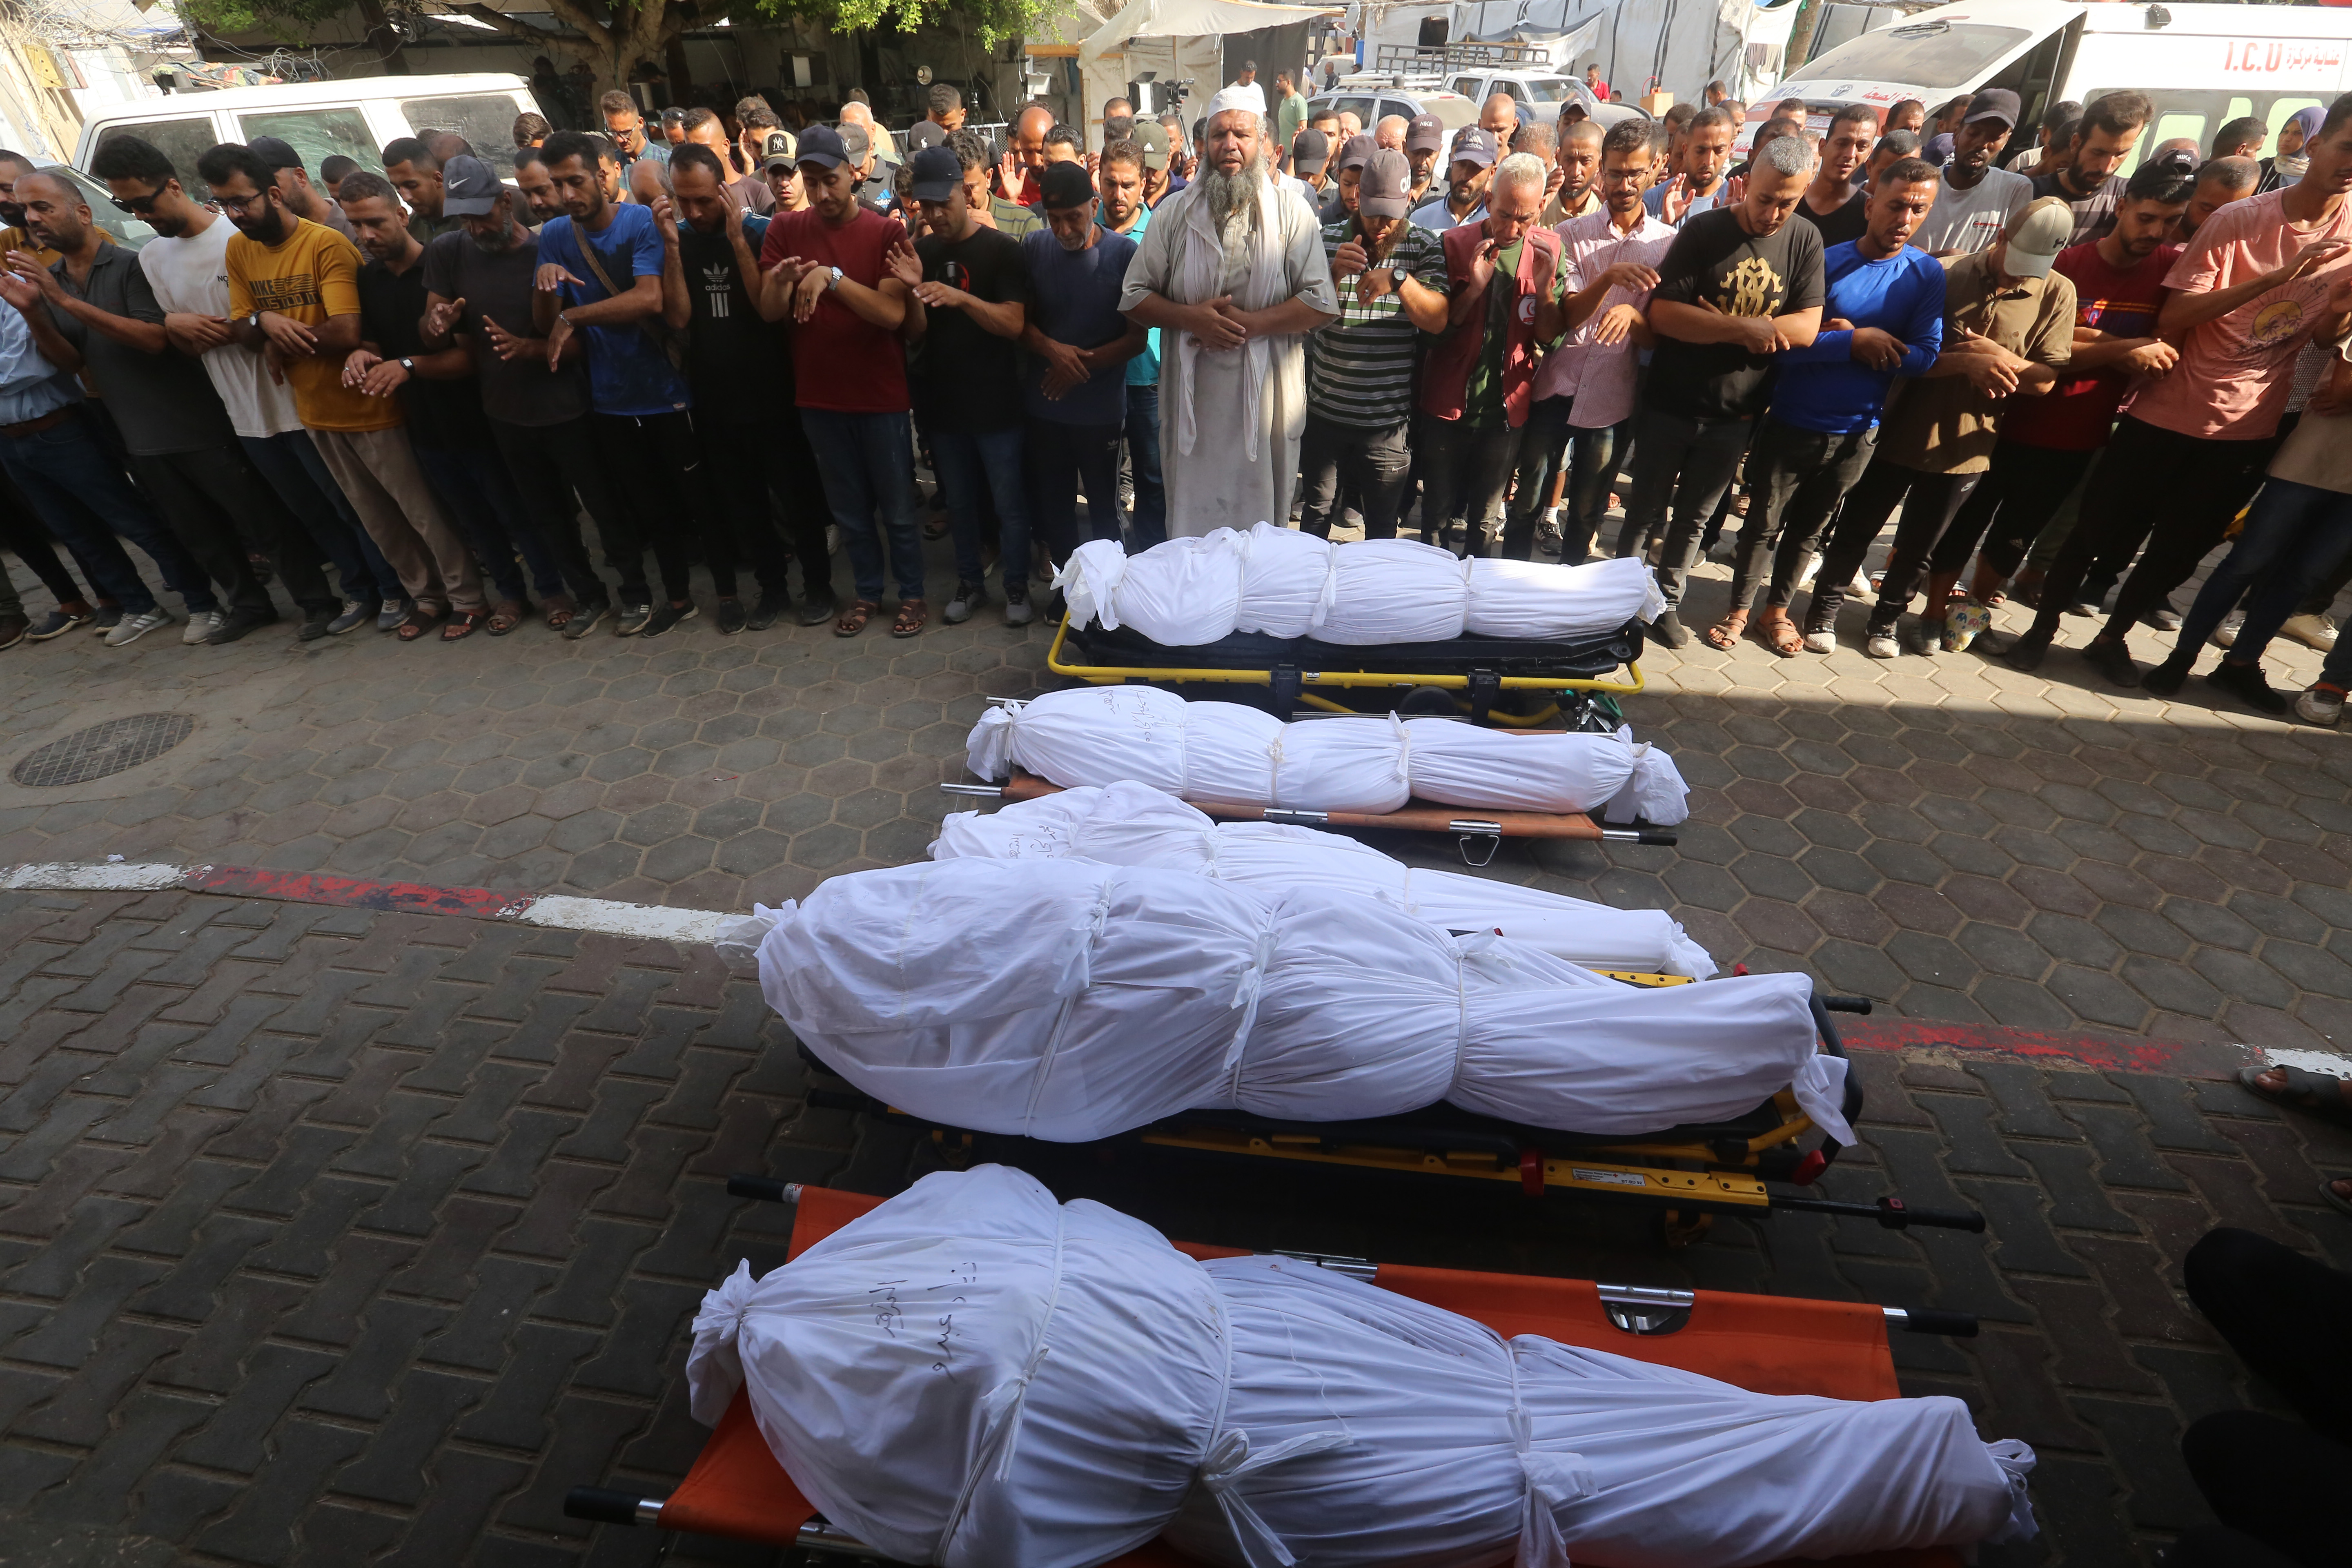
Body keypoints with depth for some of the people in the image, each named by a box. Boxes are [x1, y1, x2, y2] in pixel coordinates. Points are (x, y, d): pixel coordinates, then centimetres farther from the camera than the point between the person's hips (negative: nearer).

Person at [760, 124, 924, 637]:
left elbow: (893, 312, -18)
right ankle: (867, 591, 28)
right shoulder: (786, 230, 3)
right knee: (848, 506, 13)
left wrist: (831, 277, -28)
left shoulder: (886, 232, -6)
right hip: (819, 393, 3)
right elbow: (769, 312, -3)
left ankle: (912, 593, 22)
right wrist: (782, 279, -24)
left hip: (881, 393, -3)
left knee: (897, 506, 6)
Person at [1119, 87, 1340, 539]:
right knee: (1189, 524, 10)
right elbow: (1134, 298, 5)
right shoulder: (1174, 213, 7)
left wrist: (1249, 324, -16)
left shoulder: (1291, 214, 2)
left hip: (1265, 397, -1)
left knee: (1262, 525, 9)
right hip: (1192, 398, 2)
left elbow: (1321, 303, -6)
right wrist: (1190, 317, -13)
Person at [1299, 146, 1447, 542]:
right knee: (1317, 513, 11)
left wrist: (1399, 279, -26)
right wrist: (1334, 274, -18)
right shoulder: (1327, 239, 5)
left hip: (1389, 417, -1)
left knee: (1382, 525, 8)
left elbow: (1438, 320, -10)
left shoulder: (1425, 247, 1)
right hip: (1326, 409, 1)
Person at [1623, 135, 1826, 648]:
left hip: (1735, 414, 3)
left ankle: (1666, 603, 26)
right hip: (1670, 405, -3)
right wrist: (1745, 328, -21)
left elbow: (1807, 327, -8)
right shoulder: (1703, 231, -7)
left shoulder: (1805, 242, 0)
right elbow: (1662, 313, -17)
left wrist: (1713, 322, -18)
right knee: (1646, 512, 8)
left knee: (1694, 518, 13)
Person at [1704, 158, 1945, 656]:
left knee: (1810, 527, 15)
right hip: (1791, 422, -2)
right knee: (1766, 524, 7)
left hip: (1856, 431, 3)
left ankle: (1777, 610, 28)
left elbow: (1925, 355, -9)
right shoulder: (1824, 261, -8)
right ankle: (1739, 610, 21)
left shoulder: (1927, 275, -1)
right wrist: (1856, 343, -22)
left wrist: (1846, 338, -16)